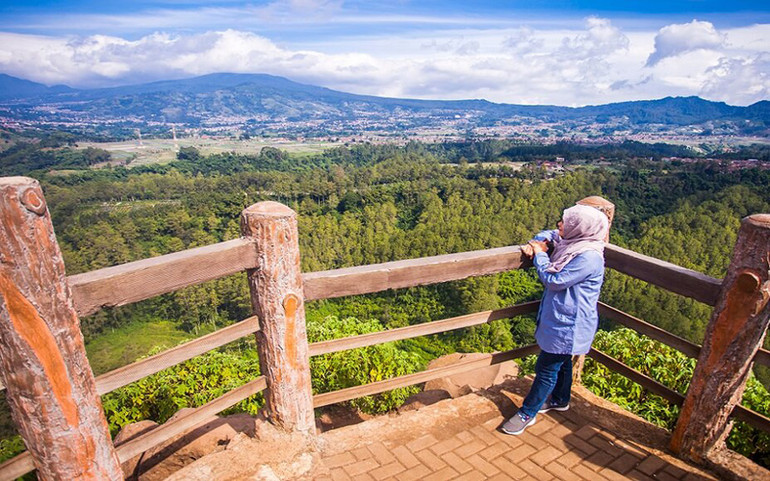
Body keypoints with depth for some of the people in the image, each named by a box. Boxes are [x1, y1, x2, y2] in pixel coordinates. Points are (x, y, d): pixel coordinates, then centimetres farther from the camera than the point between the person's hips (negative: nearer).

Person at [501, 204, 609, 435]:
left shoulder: (588, 258, -27)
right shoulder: (573, 243, 0)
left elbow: (554, 281, -24)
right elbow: (549, 234, 18)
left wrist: (539, 254, -13)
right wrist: (537, 244, -4)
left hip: (568, 324, -9)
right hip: (560, 318, 9)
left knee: (547, 368, 4)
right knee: (561, 362, 26)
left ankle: (527, 413, 19)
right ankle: (560, 400, 47)